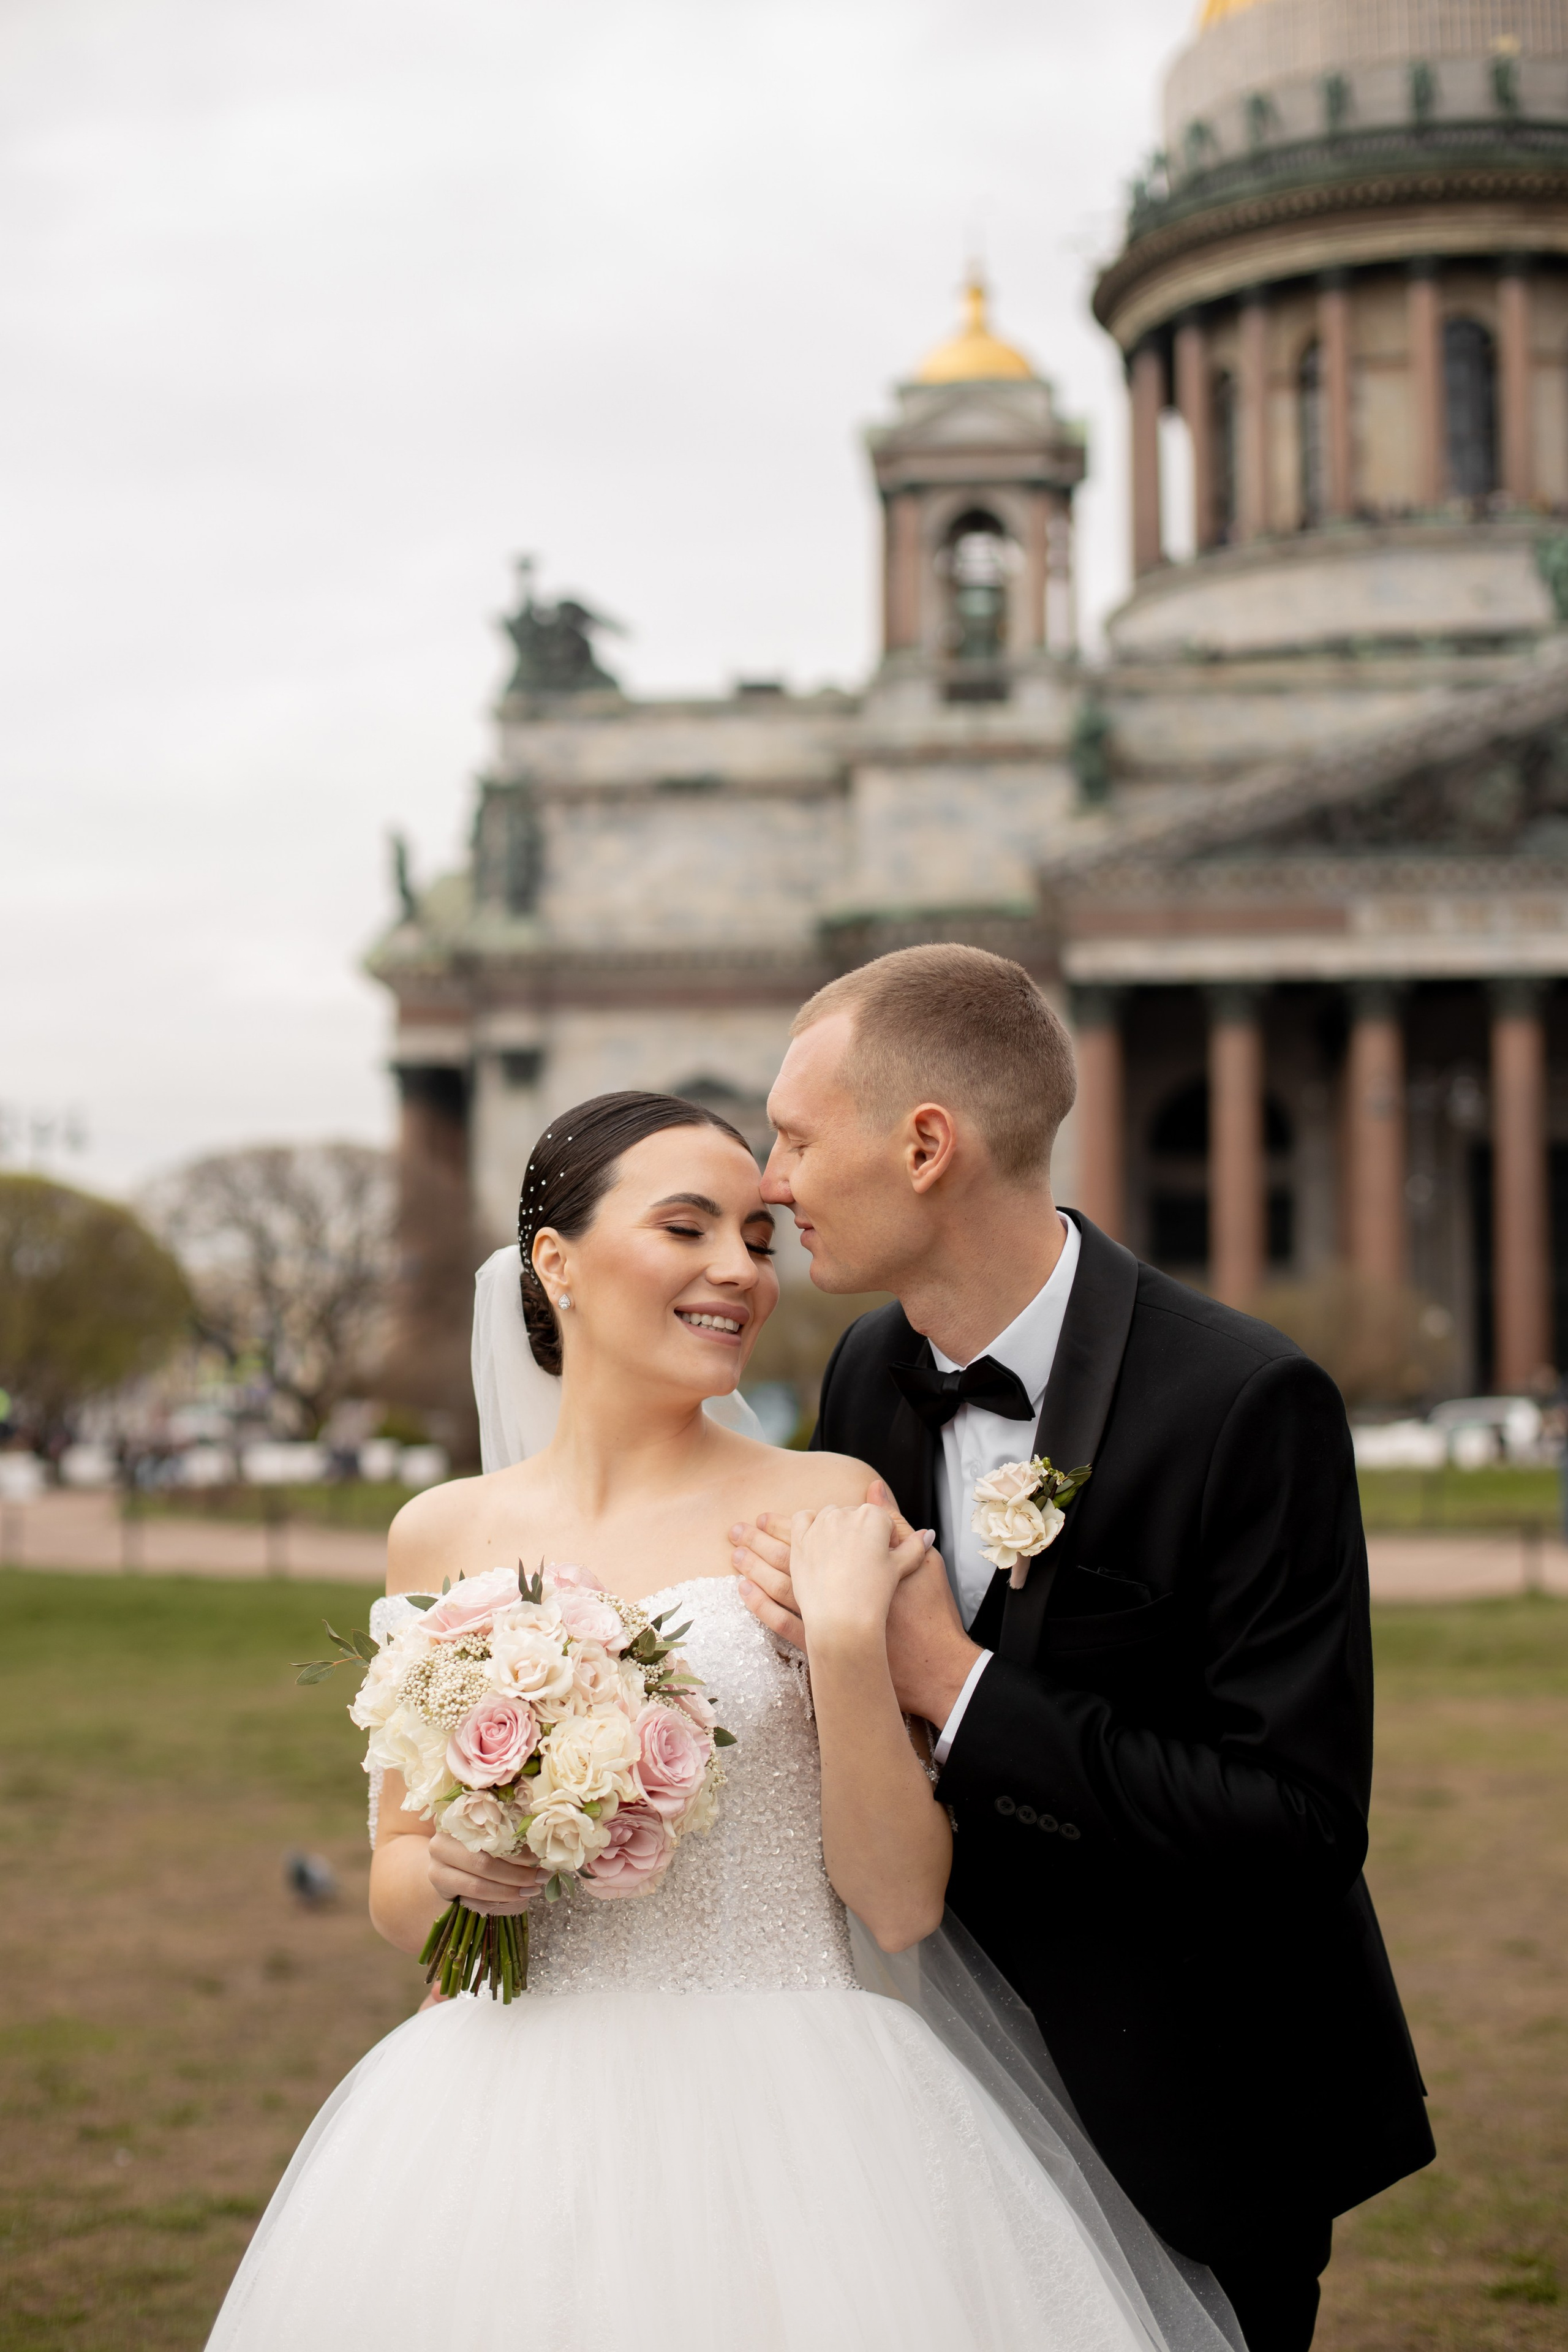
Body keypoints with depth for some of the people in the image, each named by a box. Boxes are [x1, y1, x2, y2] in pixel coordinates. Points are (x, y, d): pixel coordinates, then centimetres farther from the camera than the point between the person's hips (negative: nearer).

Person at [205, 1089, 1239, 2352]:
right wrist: (450, 1868, -9)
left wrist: (847, 1639, -17)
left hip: (791, 2126, -2)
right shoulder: (444, 1534, 5)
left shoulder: (829, 1510, -3)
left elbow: (901, 1904, -6)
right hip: (516, 2111, 2)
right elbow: (396, 1896, 13)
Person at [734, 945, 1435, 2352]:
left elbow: (1299, 1822, -27)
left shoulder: (1247, 1404, -22)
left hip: (1187, 2119, -6)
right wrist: (803, 1616, -10)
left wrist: (958, 1686, -28)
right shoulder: (871, 1372, 0)